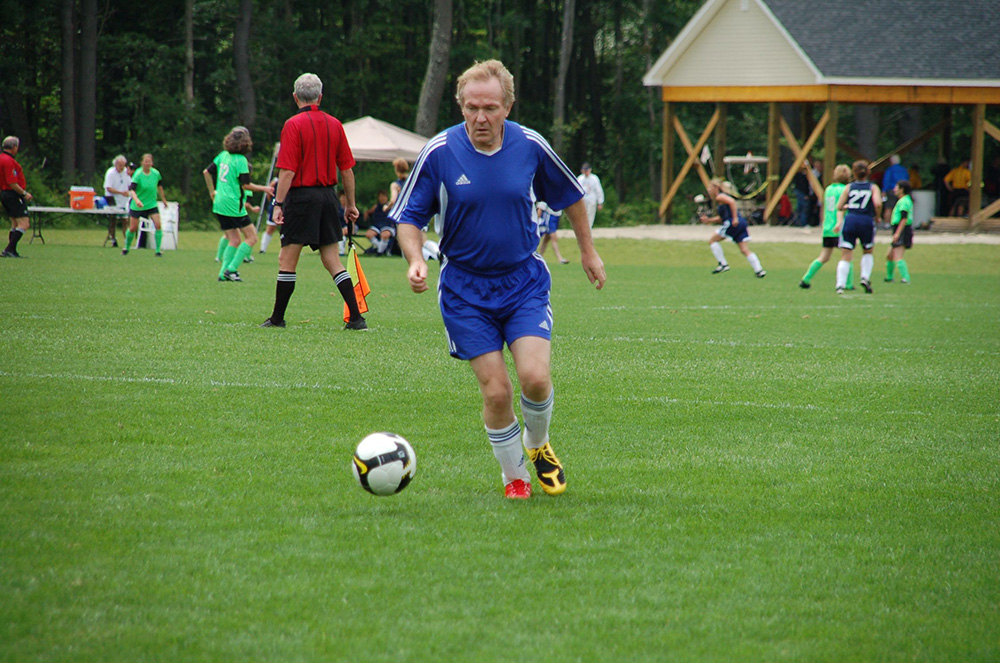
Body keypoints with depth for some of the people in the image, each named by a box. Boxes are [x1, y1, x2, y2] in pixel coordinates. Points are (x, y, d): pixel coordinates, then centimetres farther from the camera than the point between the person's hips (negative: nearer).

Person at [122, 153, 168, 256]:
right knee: (133, 228, 3)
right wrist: (136, 200, -48)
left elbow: (159, 186, 16)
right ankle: (126, 248, 28)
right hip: (137, 205, -3)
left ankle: (158, 251, -6)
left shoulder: (156, 173, -5)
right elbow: (132, 190, -30)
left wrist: (163, 199, 24)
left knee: (158, 225, -13)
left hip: (151, 204, 3)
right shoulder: (138, 175, -18)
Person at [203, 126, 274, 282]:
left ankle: (223, 273, 5)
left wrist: (212, 192, 26)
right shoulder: (240, 160, -14)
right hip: (233, 206, -8)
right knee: (251, 237, 0)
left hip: (219, 204, 8)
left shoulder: (223, 155, 9)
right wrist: (263, 189, -2)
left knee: (234, 240, 14)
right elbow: (246, 185, -16)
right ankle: (231, 269, -7)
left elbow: (207, 172, 15)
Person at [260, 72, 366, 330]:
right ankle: (356, 317, 1)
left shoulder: (293, 125, -9)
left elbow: (287, 171, -14)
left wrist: (278, 204, -12)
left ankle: (277, 318, 6)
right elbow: (347, 169, 9)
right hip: (328, 197, 5)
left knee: (287, 261, 2)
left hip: (301, 196, -5)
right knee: (332, 261, 9)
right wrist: (351, 204, 16)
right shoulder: (334, 125, 6)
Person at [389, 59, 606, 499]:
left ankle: (538, 446, 18)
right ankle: (513, 476, 16)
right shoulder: (439, 152, -11)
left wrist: (588, 250, 19)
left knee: (535, 377, -15)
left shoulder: (529, 146, -6)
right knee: (496, 390, -6)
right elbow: (408, 216, -3)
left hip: (524, 281, 1)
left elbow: (570, 196, 12)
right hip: (465, 289, -1)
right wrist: (415, 260, -21)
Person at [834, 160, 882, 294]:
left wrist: (839, 222, 26)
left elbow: (839, 207, 8)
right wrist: (877, 216, 7)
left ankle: (840, 284, -16)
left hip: (850, 220, 0)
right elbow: (878, 203, -10)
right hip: (866, 221, 0)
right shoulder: (873, 187, 7)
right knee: (868, 252, 23)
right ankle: (865, 277, 5)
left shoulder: (849, 187, 12)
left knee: (845, 256, -1)